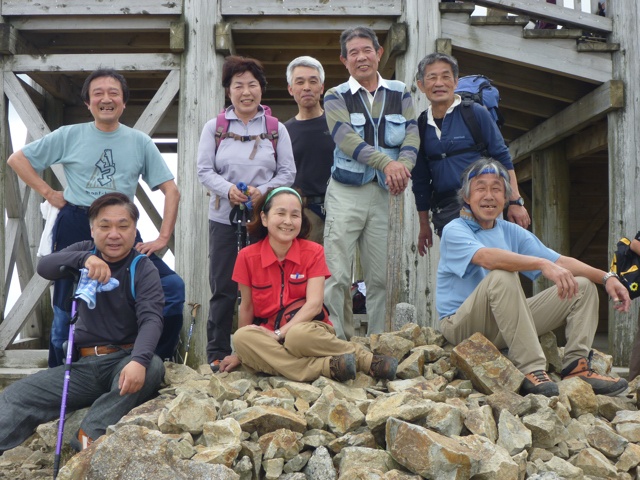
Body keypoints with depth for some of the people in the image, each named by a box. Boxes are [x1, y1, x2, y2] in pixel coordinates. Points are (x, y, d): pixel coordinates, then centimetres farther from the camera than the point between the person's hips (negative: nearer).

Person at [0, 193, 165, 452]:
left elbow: (151, 319, -17)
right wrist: (84, 259, -27)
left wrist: (138, 361, -37)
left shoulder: (144, 270, -2)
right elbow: (44, 267, -7)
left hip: (125, 360, -3)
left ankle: (90, 434, -39)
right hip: (85, 364, 4)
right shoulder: (85, 252, 11)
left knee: (153, 366, -38)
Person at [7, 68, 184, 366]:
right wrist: (48, 192, 2)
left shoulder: (140, 142, 6)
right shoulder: (69, 136, 5)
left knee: (173, 287, -16)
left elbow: (170, 190, 4)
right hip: (74, 229, 0)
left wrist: (163, 237, -5)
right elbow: (17, 159, 12)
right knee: (66, 308, 5)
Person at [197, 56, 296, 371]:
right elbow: (204, 171, 3)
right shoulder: (214, 127, 9)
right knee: (223, 287, 1)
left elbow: (288, 172, 5)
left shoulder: (277, 129, 10)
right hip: (224, 218, 0)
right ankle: (217, 353, 11)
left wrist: (262, 191, -13)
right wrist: (228, 189, -16)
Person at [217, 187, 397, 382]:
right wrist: (240, 354, 11)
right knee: (241, 338, -33)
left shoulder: (313, 252, 1)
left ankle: (360, 356, -18)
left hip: (309, 327, -2)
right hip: (267, 333, 2)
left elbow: (314, 304, -9)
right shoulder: (248, 257, 1)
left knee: (298, 336, -38)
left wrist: (278, 334, -20)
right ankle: (329, 366, -35)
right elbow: (246, 307, 8)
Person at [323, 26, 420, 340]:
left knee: (380, 277, 4)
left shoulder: (400, 94, 14)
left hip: (384, 193, 3)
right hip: (346, 193, -2)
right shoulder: (336, 98, 5)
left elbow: (412, 134, 1)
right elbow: (346, 139, -11)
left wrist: (403, 165, -21)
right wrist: (388, 163, -24)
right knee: (337, 276, -9)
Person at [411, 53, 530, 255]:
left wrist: (515, 202, -7)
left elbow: (502, 159, 0)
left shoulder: (476, 113, -1)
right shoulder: (421, 125, 10)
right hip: (444, 211, 3)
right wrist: (424, 225, 16)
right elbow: (420, 179, 15)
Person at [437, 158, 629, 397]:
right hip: (461, 324, -7)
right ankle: (531, 371, -36)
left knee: (583, 286, 3)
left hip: (503, 324, 7)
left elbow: (560, 262, 6)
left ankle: (576, 366, -14)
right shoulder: (454, 231, -9)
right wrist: (543, 264, -39)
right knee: (502, 276, -36)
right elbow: (486, 257, -30)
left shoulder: (512, 232, 12)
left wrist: (607, 277, -7)